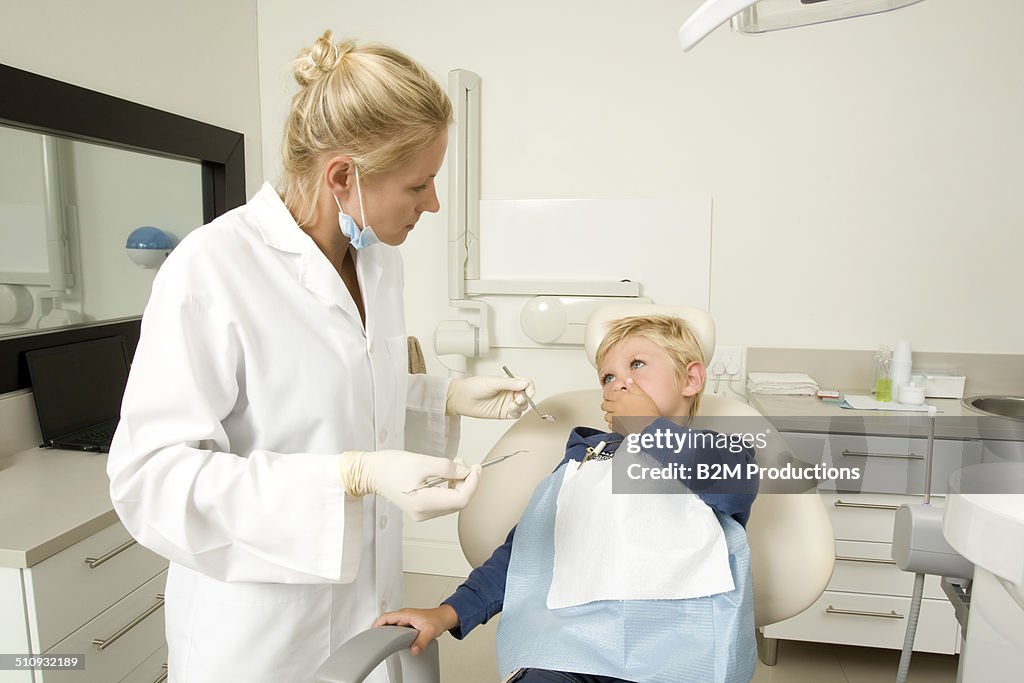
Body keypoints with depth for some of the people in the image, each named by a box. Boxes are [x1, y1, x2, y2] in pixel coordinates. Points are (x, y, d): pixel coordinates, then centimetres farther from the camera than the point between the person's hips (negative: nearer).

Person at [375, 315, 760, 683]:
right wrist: (449, 613, 8)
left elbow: (734, 479, -11)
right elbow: (523, 550, 19)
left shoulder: (724, 451, 15)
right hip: (568, 649, 2)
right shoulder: (583, 456, 23)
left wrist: (649, 424, 4)